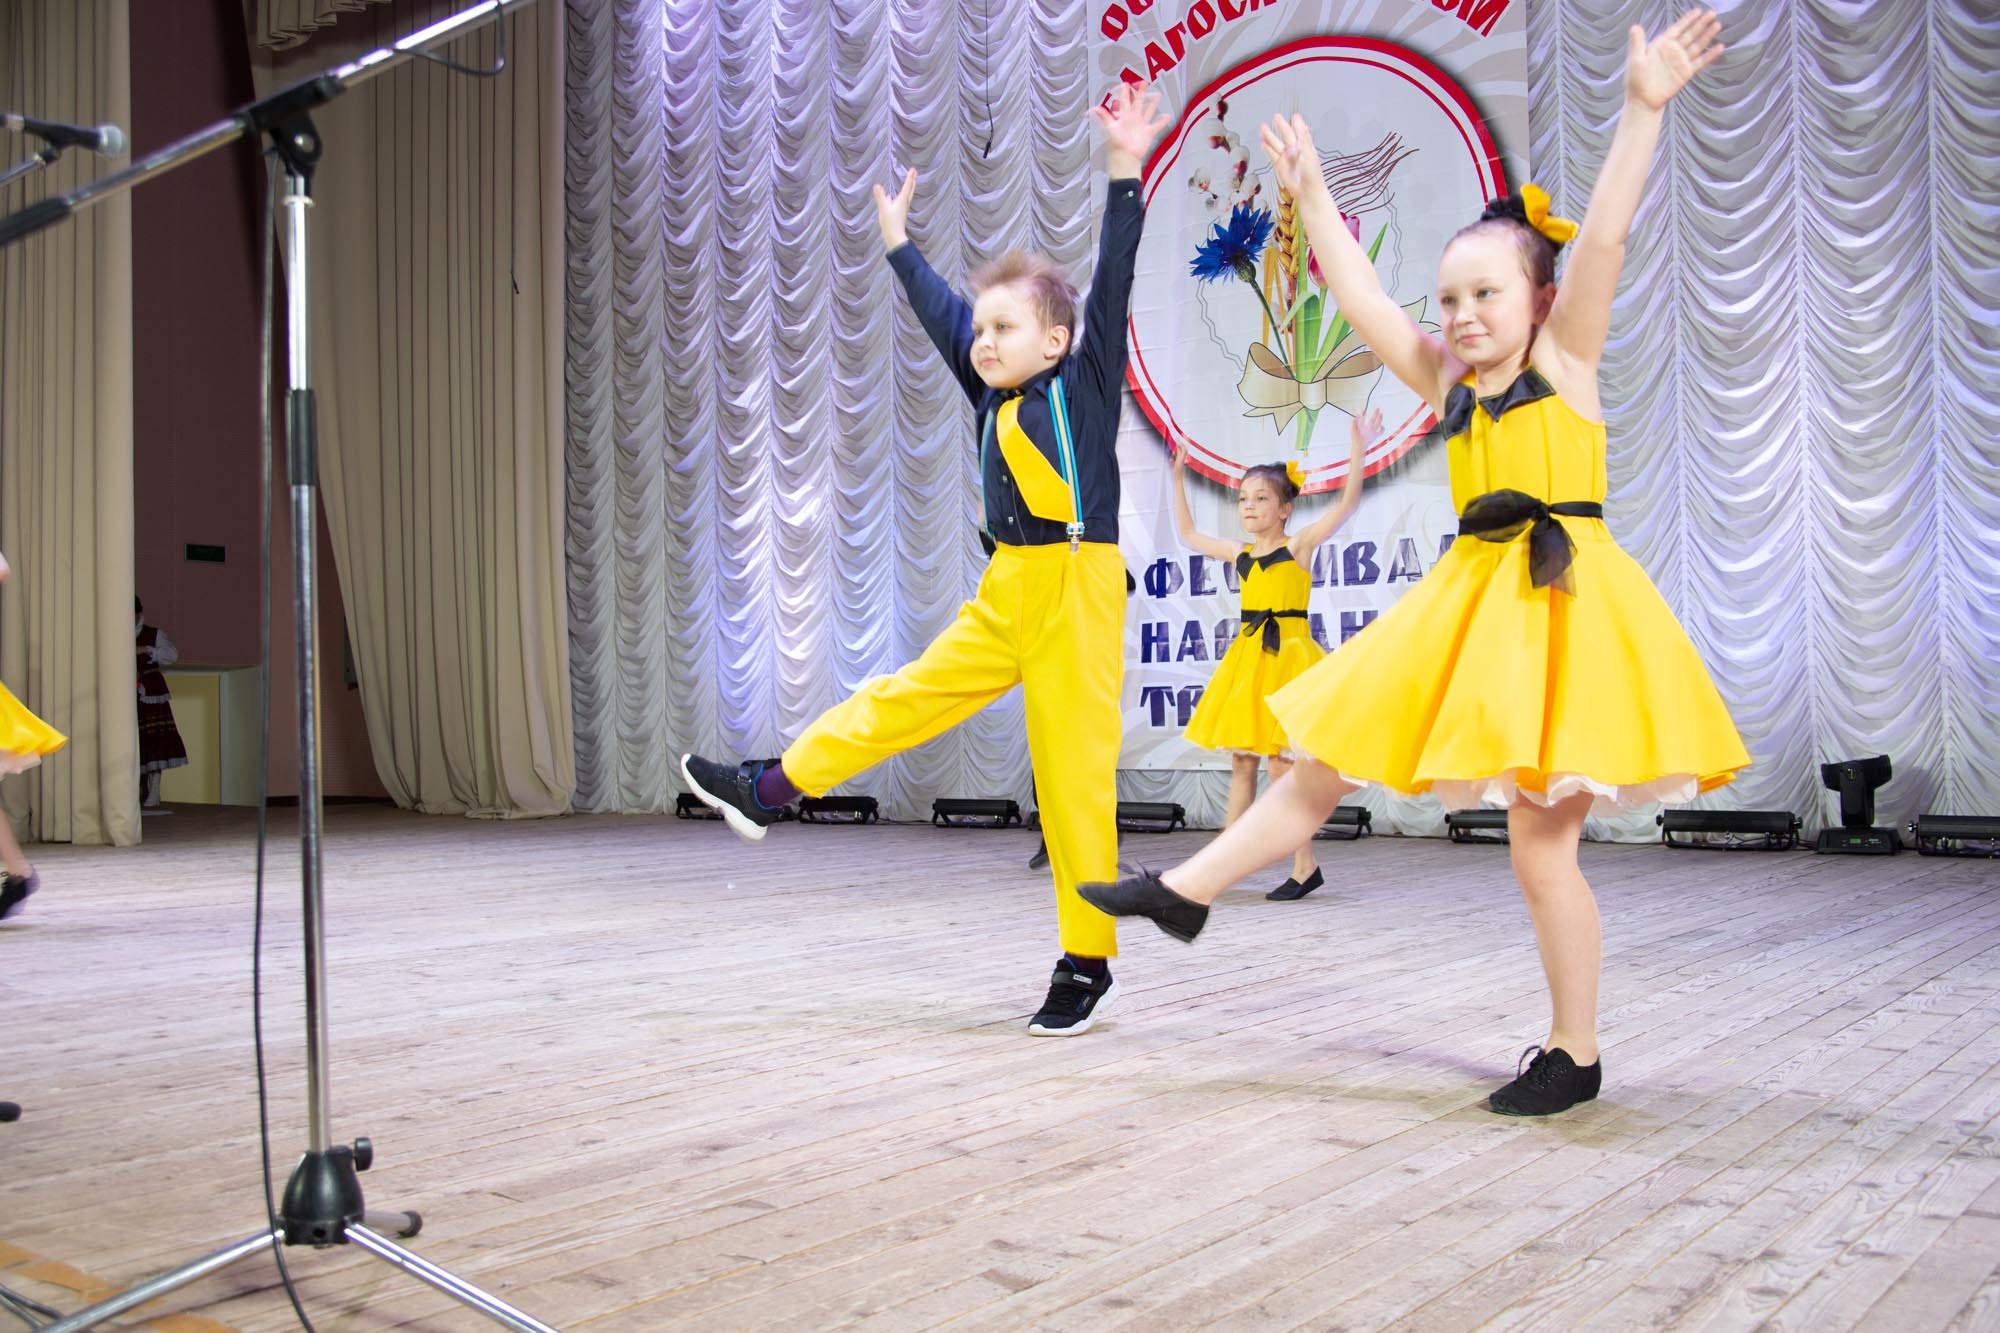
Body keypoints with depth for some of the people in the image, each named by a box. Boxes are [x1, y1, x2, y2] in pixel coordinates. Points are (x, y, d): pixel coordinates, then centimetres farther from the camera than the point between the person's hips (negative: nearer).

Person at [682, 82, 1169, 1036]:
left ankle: (1087, 963, 6)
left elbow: (1112, 286, -14)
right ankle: (768, 788, 26)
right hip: (1004, 595, 7)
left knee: (1074, 771, -3)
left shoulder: (1085, 383, -4)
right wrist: (898, 245, 36)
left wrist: (1126, 175, -22)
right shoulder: (994, 396, 13)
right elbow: (942, 315, 25)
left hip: (1075, 590, -7)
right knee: (909, 697, 14)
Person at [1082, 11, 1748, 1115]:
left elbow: (1602, 239, -13)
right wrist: (1311, 195, 19)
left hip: (1561, 603, -6)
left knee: (1541, 844, -3)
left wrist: (1642, 110, -20)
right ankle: (1184, 893, 20)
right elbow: (1358, 295, 17)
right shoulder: (1444, 383, 13)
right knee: (1324, 767, 10)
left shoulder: (1565, 357, -1)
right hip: (1471, 603, 6)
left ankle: (1575, 1055, 12)